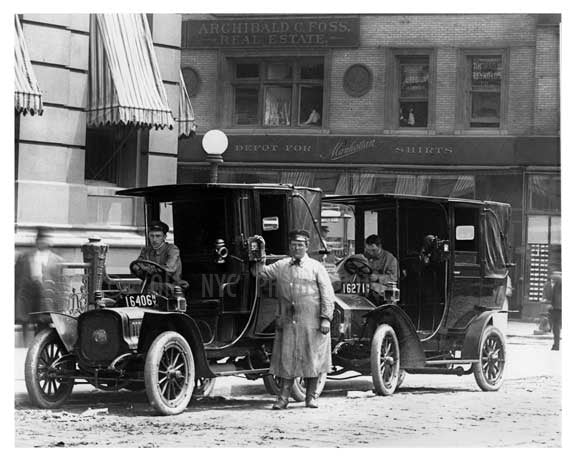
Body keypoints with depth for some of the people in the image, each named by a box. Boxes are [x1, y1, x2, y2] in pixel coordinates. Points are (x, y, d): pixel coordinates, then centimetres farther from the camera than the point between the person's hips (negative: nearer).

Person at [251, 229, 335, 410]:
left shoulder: (316, 267, 3)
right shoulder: (280, 266, 12)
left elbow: (327, 294, 0)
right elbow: (260, 273, 12)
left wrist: (326, 318, -8)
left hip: (311, 322, -2)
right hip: (287, 321, 2)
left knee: (312, 358, 3)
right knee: (286, 358, 0)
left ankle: (311, 397, 15)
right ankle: (283, 398, 3)